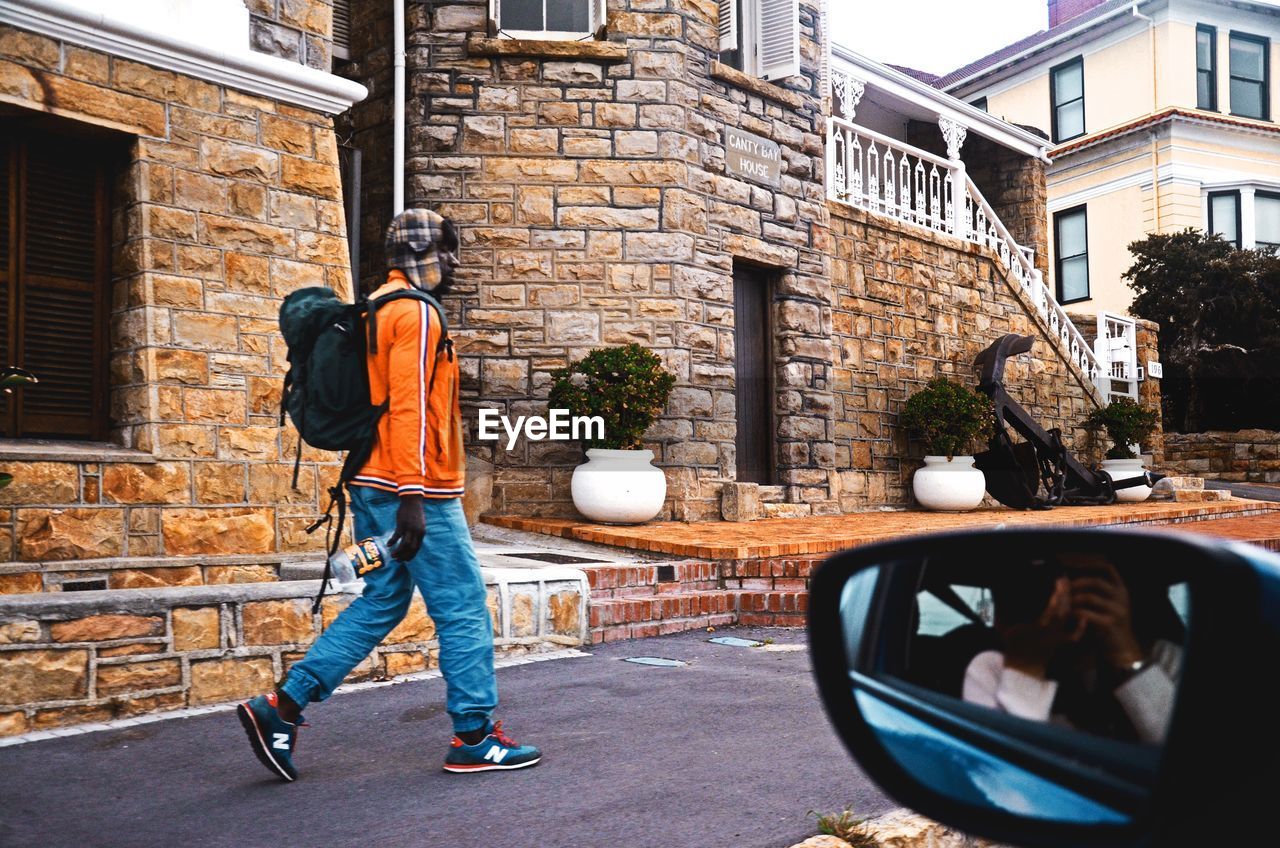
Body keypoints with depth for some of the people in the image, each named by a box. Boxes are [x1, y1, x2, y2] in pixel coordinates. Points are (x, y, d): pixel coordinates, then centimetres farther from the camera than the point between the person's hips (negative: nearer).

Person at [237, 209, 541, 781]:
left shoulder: (374, 310, 18)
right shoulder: (416, 313, -12)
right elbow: (409, 407, -21)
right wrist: (413, 496, -24)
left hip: (373, 487, 10)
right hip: (417, 493, -10)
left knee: (379, 603, 15)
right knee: (463, 610, 0)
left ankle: (282, 706, 13)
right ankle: (475, 739, 10)